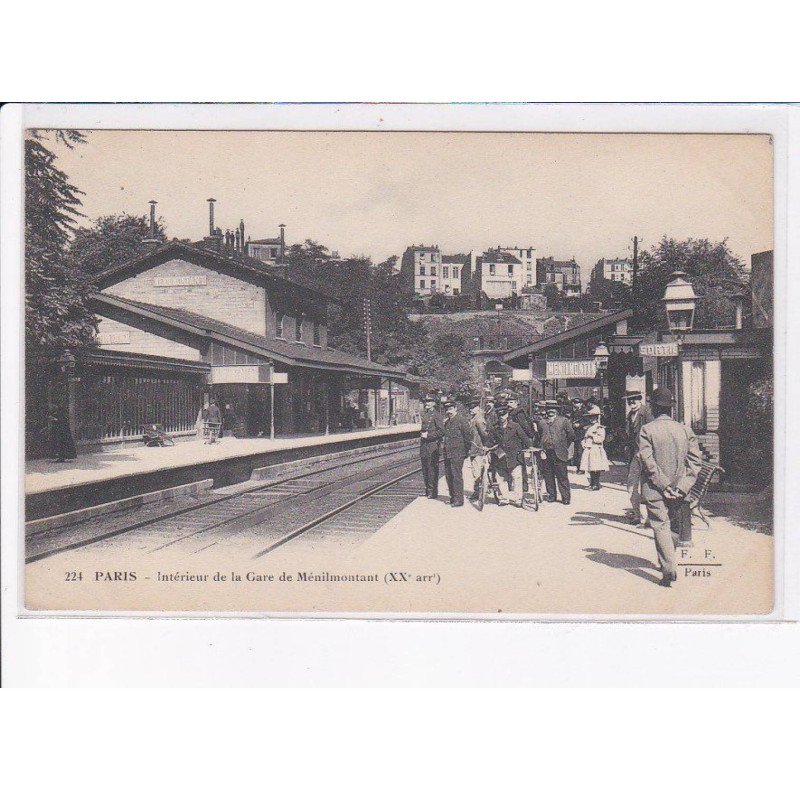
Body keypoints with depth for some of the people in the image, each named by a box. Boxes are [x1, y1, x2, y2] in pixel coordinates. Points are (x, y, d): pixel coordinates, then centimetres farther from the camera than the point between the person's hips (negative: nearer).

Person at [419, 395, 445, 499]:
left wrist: (428, 435, -15)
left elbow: (441, 431, -13)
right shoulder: (424, 414, 15)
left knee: (432, 468, -6)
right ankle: (427, 490, 20)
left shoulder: (436, 415, -8)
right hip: (424, 444, 8)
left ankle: (433, 492, -1)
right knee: (425, 468, 11)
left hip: (433, 444, -8)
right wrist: (422, 434, 12)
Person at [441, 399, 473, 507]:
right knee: (448, 476, 13)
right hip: (447, 453, 8)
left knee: (457, 476, -7)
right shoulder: (447, 422, 16)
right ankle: (453, 497, 23)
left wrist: (467, 449, -6)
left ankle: (459, 499, -3)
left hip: (457, 454, -8)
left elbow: (468, 435, -10)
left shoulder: (461, 420, -9)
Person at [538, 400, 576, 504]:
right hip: (546, 453, 3)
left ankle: (566, 497, 3)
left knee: (562, 476, -2)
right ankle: (551, 495, 19)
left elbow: (571, 435, 3)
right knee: (548, 476, 8)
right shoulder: (542, 423, 11)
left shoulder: (563, 421, 3)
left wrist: (564, 446, 4)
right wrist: (541, 448, 6)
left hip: (559, 454, -3)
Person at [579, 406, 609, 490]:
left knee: (596, 469, -8)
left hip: (596, 451, -6)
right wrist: (584, 443, 6)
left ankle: (596, 485, -5)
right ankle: (592, 484, 15)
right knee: (590, 470, 7)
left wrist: (592, 435, -14)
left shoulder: (600, 428, -5)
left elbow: (601, 438, -15)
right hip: (588, 451, 6)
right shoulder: (587, 427, 16)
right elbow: (585, 438, 25)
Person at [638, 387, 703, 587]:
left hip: (655, 489, -4)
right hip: (678, 490, 4)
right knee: (674, 527, 18)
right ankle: (667, 562, 32)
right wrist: (682, 487, -6)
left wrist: (664, 485, -12)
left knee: (661, 526, -4)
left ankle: (669, 569, -14)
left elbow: (648, 462, -16)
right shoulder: (685, 430, 3)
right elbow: (696, 460, -3)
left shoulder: (646, 430, -9)